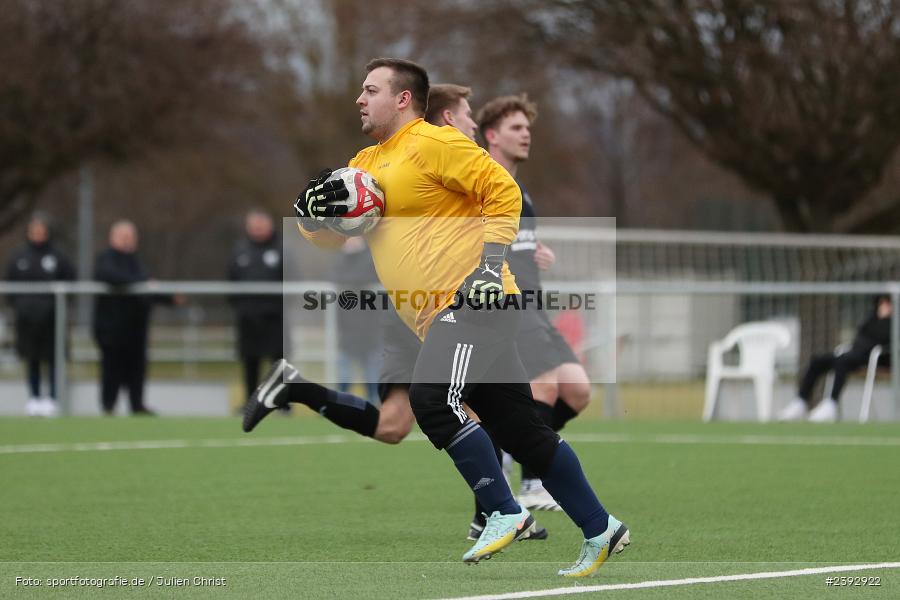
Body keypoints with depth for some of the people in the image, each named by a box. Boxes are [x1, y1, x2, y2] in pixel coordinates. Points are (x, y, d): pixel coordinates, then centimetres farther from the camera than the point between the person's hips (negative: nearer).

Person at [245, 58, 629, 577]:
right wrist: (314, 211, -2)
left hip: (474, 301, -8)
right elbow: (328, 235, 20)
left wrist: (491, 266, -18)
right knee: (522, 432, 7)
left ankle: (505, 514, -15)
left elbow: (503, 191, -10)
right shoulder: (367, 163, 21)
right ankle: (601, 530, 14)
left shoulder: (431, 142, -5)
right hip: (442, 319, 8)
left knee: (433, 400, -24)